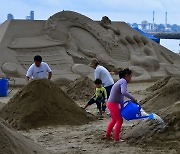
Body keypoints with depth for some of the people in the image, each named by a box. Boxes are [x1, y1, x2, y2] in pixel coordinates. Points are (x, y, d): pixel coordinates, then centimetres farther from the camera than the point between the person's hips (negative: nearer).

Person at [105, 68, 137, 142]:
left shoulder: (120, 82, 14)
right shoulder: (123, 81, -16)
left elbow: (121, 96, 16)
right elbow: (124, 92, -35)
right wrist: (133, 98, -27)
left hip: (111, 103, 10)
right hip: (113, 104, -10)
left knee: (114, 119, 27)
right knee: (119, 121, 1)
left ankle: (107, 135, 39)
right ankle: (116, 138, 8)